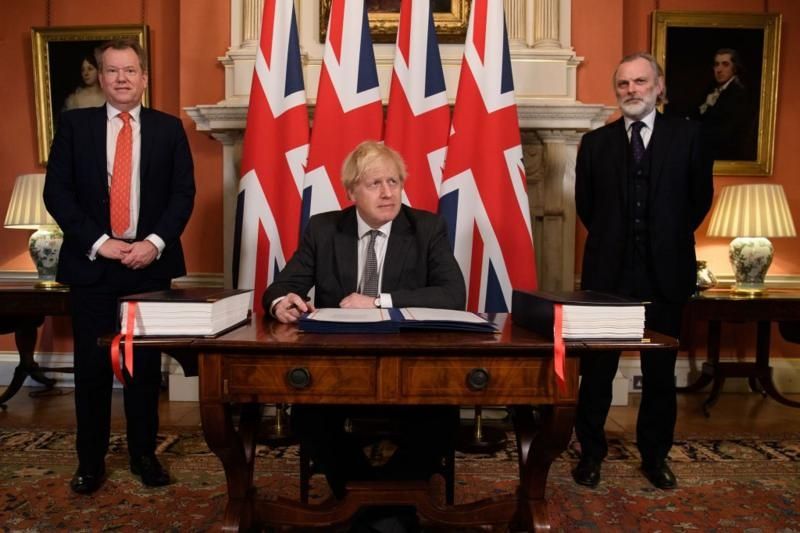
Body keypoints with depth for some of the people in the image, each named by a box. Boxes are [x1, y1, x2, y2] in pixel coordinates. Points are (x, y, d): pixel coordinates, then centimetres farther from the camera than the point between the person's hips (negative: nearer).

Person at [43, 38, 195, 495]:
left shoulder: (169, 128, 6)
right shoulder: (74, 125, 6)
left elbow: (184, 193, 1)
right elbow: (57, 192, 0)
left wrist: (155, 242, -12)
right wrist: (98, 242, -11)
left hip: (150, 263, 0)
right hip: (91, 263, 0)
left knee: (146, 365, 8)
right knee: (91, 366, 7)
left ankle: (144, 454, 23)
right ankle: (91, 460, 22)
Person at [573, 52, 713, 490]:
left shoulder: (687, 135, 4)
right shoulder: (595, 142, 5)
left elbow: (700, 198, 9)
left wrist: (668, 238, 7)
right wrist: (613, 238, 8)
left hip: (664, 272, 0)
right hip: (607, 272, 0)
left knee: (660, 372, 11)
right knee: (597, 370, 6)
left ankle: (655, 454, 28)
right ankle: (591, 451, 22)